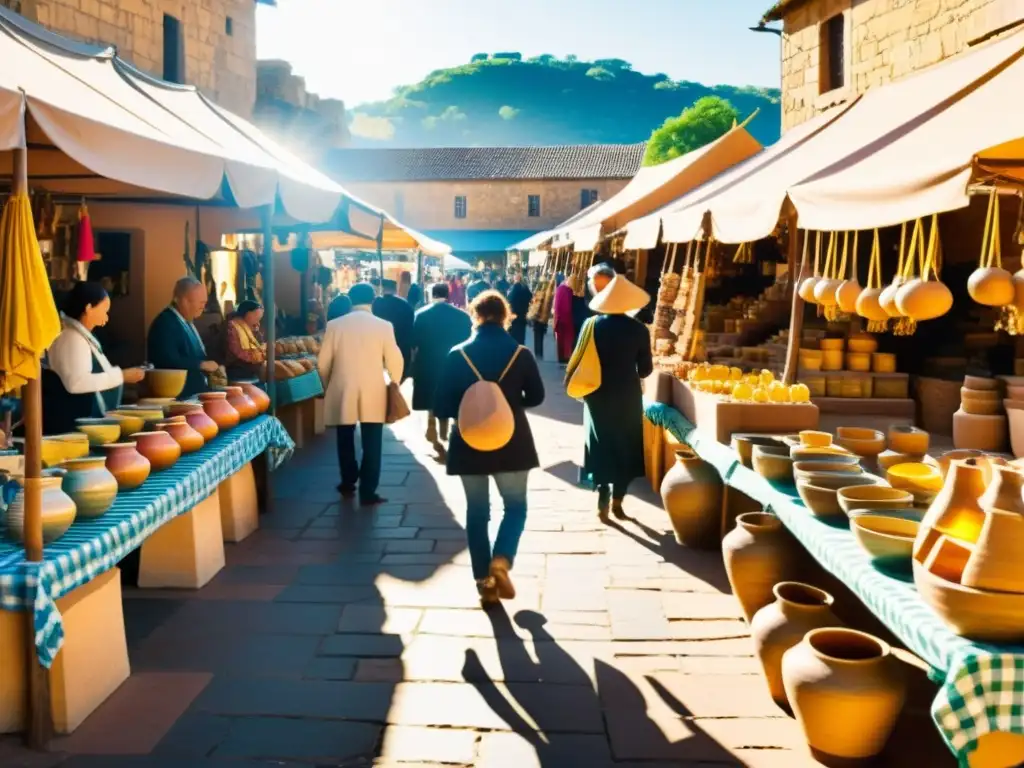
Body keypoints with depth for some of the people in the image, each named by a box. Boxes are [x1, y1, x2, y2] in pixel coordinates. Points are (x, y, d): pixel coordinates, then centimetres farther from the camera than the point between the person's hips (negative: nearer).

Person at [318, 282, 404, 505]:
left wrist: (328, 388, 17)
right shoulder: (383, 326, -5)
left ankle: (348, 484, 29)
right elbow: (395, 361, -3)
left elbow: (323, 363, 1)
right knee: (371, 444, 3)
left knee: (345, 440, 18)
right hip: (373, 394, -1)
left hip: (342, 392, 2)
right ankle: (368, 492, 3)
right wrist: (394, 386, 14)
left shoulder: (334, 325, -2)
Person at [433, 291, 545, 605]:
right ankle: (501, 561, -9)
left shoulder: (458, 354, -7)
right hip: (511, 442, 0)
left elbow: (442, 406, -5)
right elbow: (536, 397, 5)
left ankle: (485, 581, 12)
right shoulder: (521, 354, -6)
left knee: (477, 511, 11)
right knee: (515, 506, 15)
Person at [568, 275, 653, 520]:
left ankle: (603, 501, 10)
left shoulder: (593, 324, -7)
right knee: (625, 447, 13)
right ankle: (617, 500, 15)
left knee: (601, 446, 12)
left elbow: (578, 359, -4)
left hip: (598, 394, 1)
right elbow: (646, 369, -2)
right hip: (628, 396, -1)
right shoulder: (638, 329, -9)